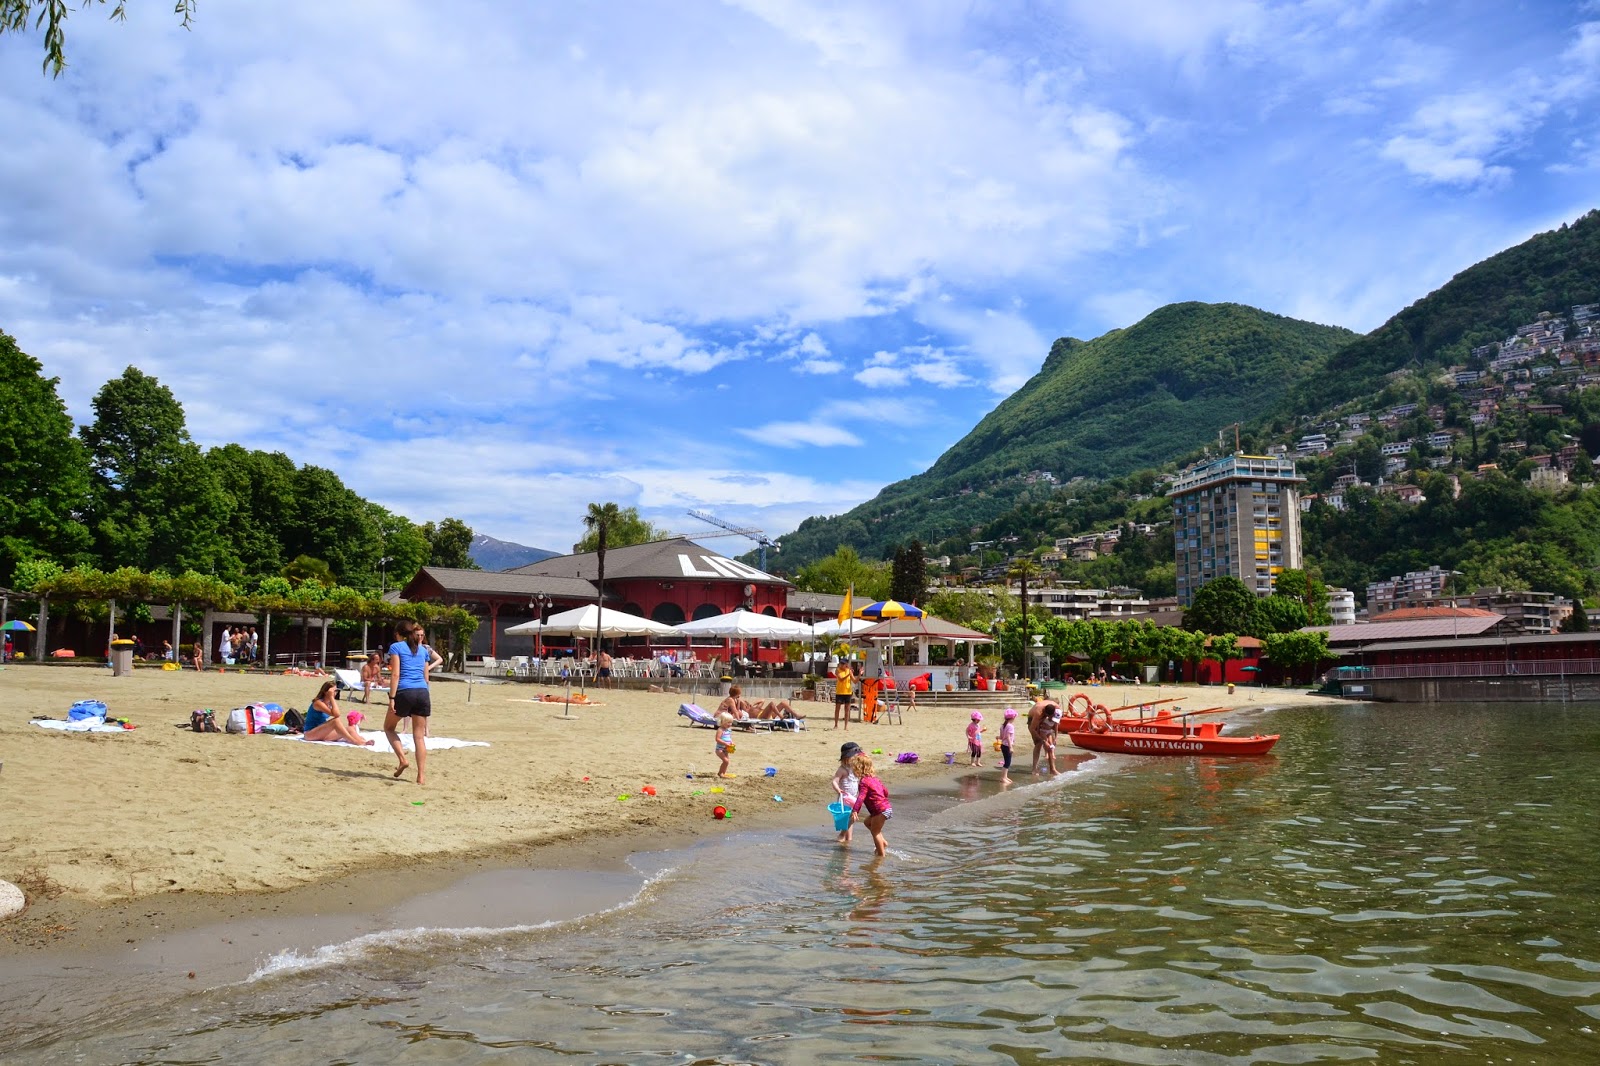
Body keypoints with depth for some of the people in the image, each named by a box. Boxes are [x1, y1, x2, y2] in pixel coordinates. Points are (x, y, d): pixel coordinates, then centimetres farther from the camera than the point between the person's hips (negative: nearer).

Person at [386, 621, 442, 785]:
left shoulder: (396, 647, 4)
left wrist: (391, 698, -8)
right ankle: (420, 777, 0)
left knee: (389, 727, 19)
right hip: (422, 692, 4)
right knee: (419, 736, 5)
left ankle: (403, 759, 2)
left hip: (404, 692, -4)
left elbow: (395, 674, -6)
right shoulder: (423, 650, 19)